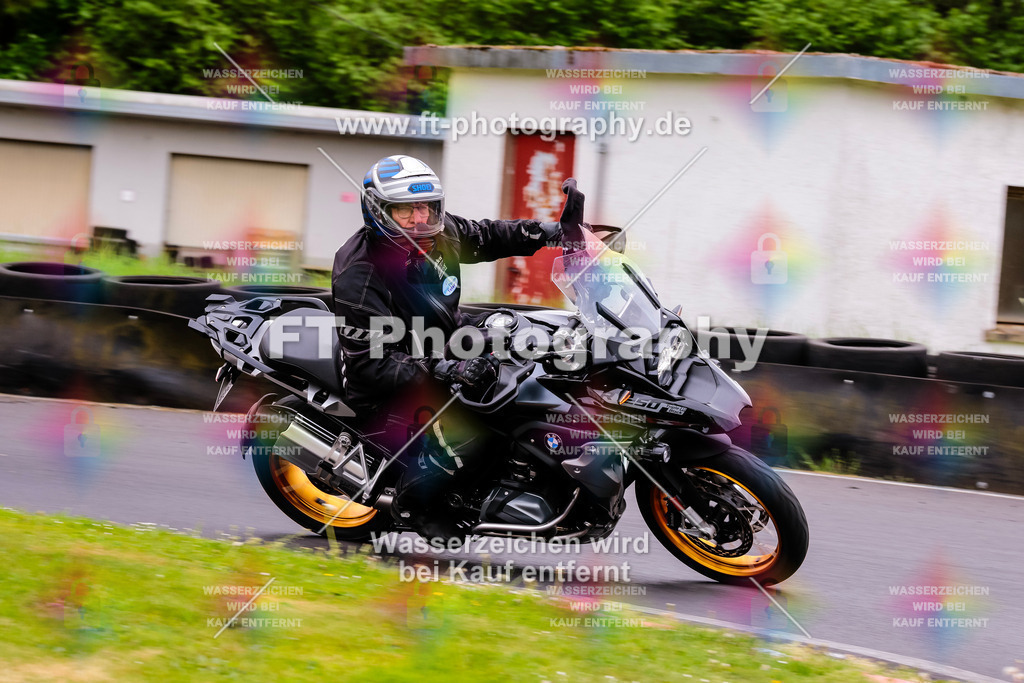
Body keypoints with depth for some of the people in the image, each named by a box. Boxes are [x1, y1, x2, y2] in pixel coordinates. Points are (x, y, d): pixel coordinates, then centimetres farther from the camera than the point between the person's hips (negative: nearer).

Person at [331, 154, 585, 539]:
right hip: (385, 386, -8)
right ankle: (414, 500, -4)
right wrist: (440, 372, -38)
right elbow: (368, 362, -30)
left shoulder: (438, 233, -6)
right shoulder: (358, 273, -27)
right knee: (461, 425, -29)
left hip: (445, 345, 8)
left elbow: (487, 237, 14)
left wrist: (557, 230, 2)